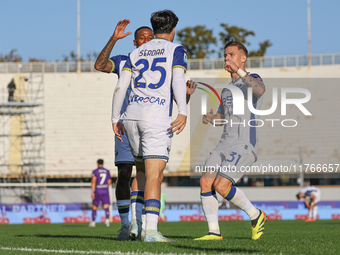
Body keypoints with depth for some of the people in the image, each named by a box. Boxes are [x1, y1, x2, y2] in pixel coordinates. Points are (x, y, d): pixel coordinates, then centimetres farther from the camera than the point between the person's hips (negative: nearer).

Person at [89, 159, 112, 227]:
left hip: (97, 191, -3)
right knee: (106, 207, -4)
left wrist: (92, 192, -16)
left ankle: (93, 222, 16)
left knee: (94, 207, 11)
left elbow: (93, 181, -15)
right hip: (105, 191, 3)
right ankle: (107, 220, -25)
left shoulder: (95, 171, -5)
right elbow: (109, 182, 9)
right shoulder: (107, 171, 8)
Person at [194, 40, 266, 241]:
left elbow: (260, 90, -26)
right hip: (225, 144, 8)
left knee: (221, 185, -18)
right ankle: (214, 232, -4)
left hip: (245, 145, -8)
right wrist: (211, 118, 11)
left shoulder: (253, 79, -1)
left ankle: (256, 215, 3)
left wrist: (240, 72, -33)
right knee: (206, 181, -9)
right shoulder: (227, 89, 23)